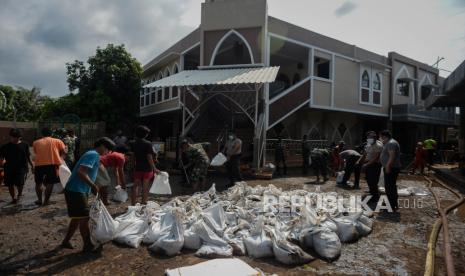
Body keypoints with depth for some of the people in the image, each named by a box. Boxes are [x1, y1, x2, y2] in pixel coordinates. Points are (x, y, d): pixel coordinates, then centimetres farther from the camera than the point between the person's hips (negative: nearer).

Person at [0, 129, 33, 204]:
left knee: (19, 183, -12)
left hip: (21, 168, -2)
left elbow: (28, 157, 9)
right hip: (9, 168, 2)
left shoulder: (24, 145, 4)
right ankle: (13, 198, 25)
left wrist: (32, 165, 5)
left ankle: (19, 194, 19)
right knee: (10, 184, 6)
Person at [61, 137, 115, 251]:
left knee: (77, 218, 19)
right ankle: (88, 245, 7)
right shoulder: (93, 155, -16)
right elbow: (81, 172, -27)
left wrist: (93, 188, 21)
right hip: (76, 191, -10)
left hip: (78, 191, 10)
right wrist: (93, 185, -19)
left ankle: (66, 241, 31)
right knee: (84, 218, -2)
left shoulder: (94, 155, 16)